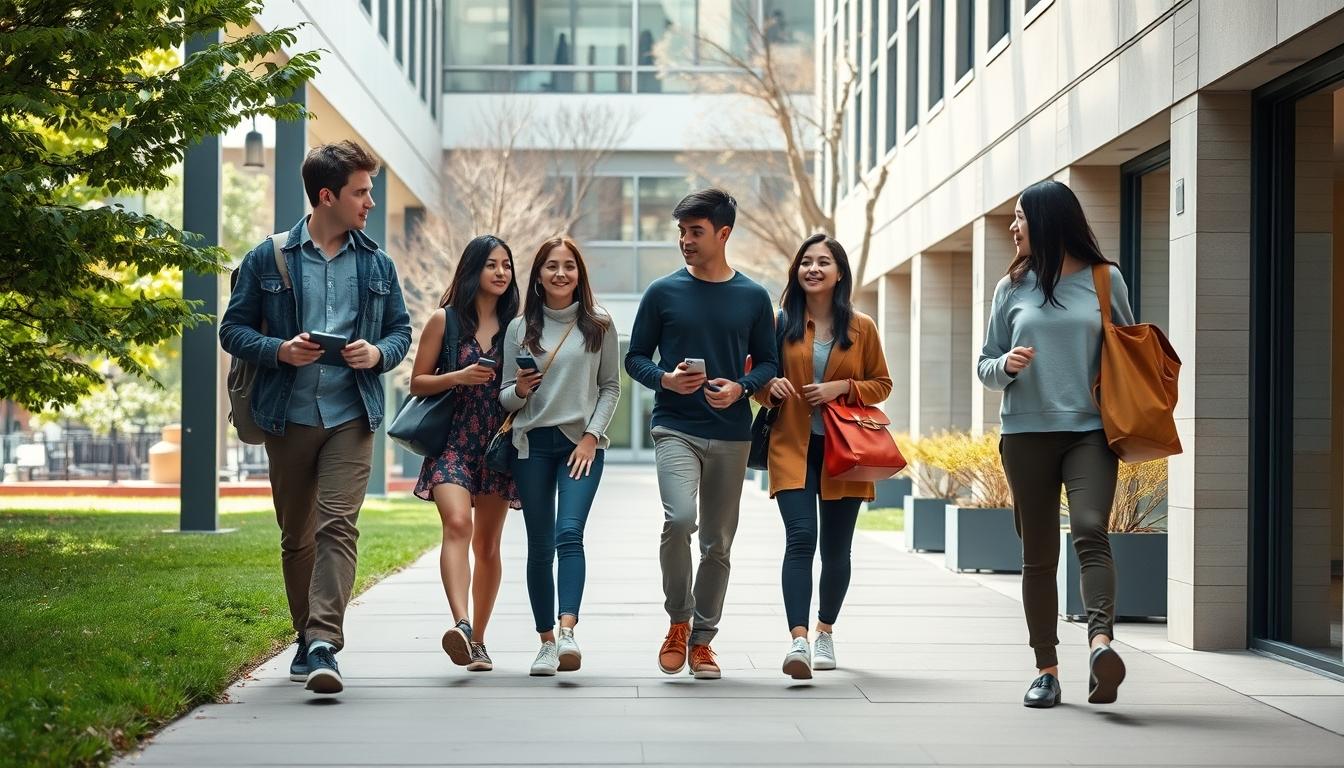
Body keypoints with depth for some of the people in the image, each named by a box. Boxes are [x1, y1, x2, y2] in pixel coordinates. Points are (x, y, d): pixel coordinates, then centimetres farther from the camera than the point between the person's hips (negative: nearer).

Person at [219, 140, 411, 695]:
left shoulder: (376, 264, 10)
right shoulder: (267, 259, 2)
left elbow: (401, 330, 17)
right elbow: (234, 328, 4)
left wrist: (379, 353, -6)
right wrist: (279, 350, -14)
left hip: (351, 415, 0)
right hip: (287, 415, 0)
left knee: (338, 525, -16)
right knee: (296, 536, 10)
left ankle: (324, 645, -23)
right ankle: (308, 638, 26)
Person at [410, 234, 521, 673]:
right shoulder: (445, 320, 2)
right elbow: (418, 383, 3)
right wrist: (459, 377, -14)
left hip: (499, 444, 3)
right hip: (452, 441, -3)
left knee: (488, 545, 7)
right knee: (457, 523, -25)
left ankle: (478, 640, 17)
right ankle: (461, 625, -39)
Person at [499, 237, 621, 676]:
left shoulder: (599, 326, 6)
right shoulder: (520, 329, 8)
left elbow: (611, 387, 7)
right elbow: (506, 397, 12)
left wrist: (592, 436, -5)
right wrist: (520, 389, -11)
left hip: (582, 442, -2)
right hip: (532, 443, 2)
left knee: (569, 533, -19)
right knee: (539, 546, 3)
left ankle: (567, 632, -29)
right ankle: (546, 641, 8)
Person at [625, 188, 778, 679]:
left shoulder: (753, 297, 5)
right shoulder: (663, 293, 2)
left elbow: (768, 362, 10)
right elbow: (635, 357, 7)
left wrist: (741, 388, -10)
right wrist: (665, 379, -13)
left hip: (732, 435, 2)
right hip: (675, 429, -2)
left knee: (718, 543, 7)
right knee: (679, 519, -23)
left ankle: (702, 639, 21)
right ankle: (678, 621, -2)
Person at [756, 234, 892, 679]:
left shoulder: (861, 328, 5)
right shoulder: (780, 323, 4)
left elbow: (881, 384, 9)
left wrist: (843, 387, -10)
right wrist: (771, 387, -11)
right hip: (793, 447, -1)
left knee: (836, 547, 8)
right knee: (801, 538, -17)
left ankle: (825, 633, 28)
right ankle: (798, 639, -26)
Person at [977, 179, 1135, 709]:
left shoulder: (1105, 280, 6)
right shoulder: (1013, 287, 12)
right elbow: (985, 367, 15)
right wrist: (1006, 365, -8)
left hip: (1090, 431, -2)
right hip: (1026, 433, 2)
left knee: (1090, 531, -23)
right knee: (1038, 555, 3)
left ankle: (1100, 640, -38)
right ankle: (1046, 669, 9)